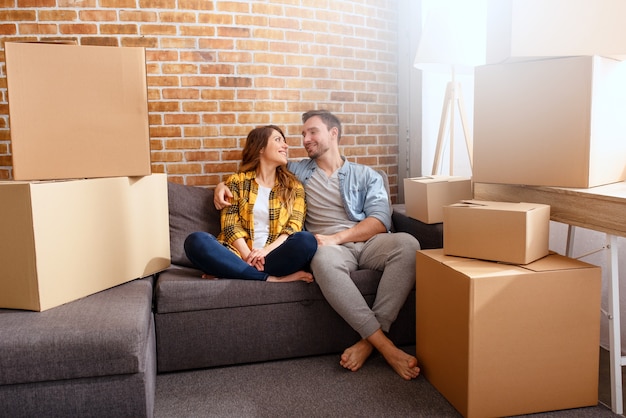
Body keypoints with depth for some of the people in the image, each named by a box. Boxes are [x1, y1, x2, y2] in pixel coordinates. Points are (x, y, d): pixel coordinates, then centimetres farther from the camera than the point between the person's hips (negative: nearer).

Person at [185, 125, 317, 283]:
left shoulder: (293, 186, 16)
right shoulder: (237, 180, 13)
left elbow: (294, 227, 3)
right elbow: (230, 225, 2)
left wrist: (266, 250, -15)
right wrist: (248, 255, -16)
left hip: (274, 255, 1)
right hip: (239, 254, 0)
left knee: (307, 240, -30)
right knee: (196, 241, -28)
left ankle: (229, 271, -26)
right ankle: (271, 278, -30)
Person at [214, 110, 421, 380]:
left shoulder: (367, 176, 17)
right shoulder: (296, 171, 24)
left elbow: (380, 221, 2)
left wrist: (336, 237, -13)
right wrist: (223, 185, 13)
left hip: (368, 242, 1)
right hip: (329, 246, -1)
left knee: (407, 243, -33)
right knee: (324, 259, -39)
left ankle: (369, 341, -30)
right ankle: (385, 346, -35)